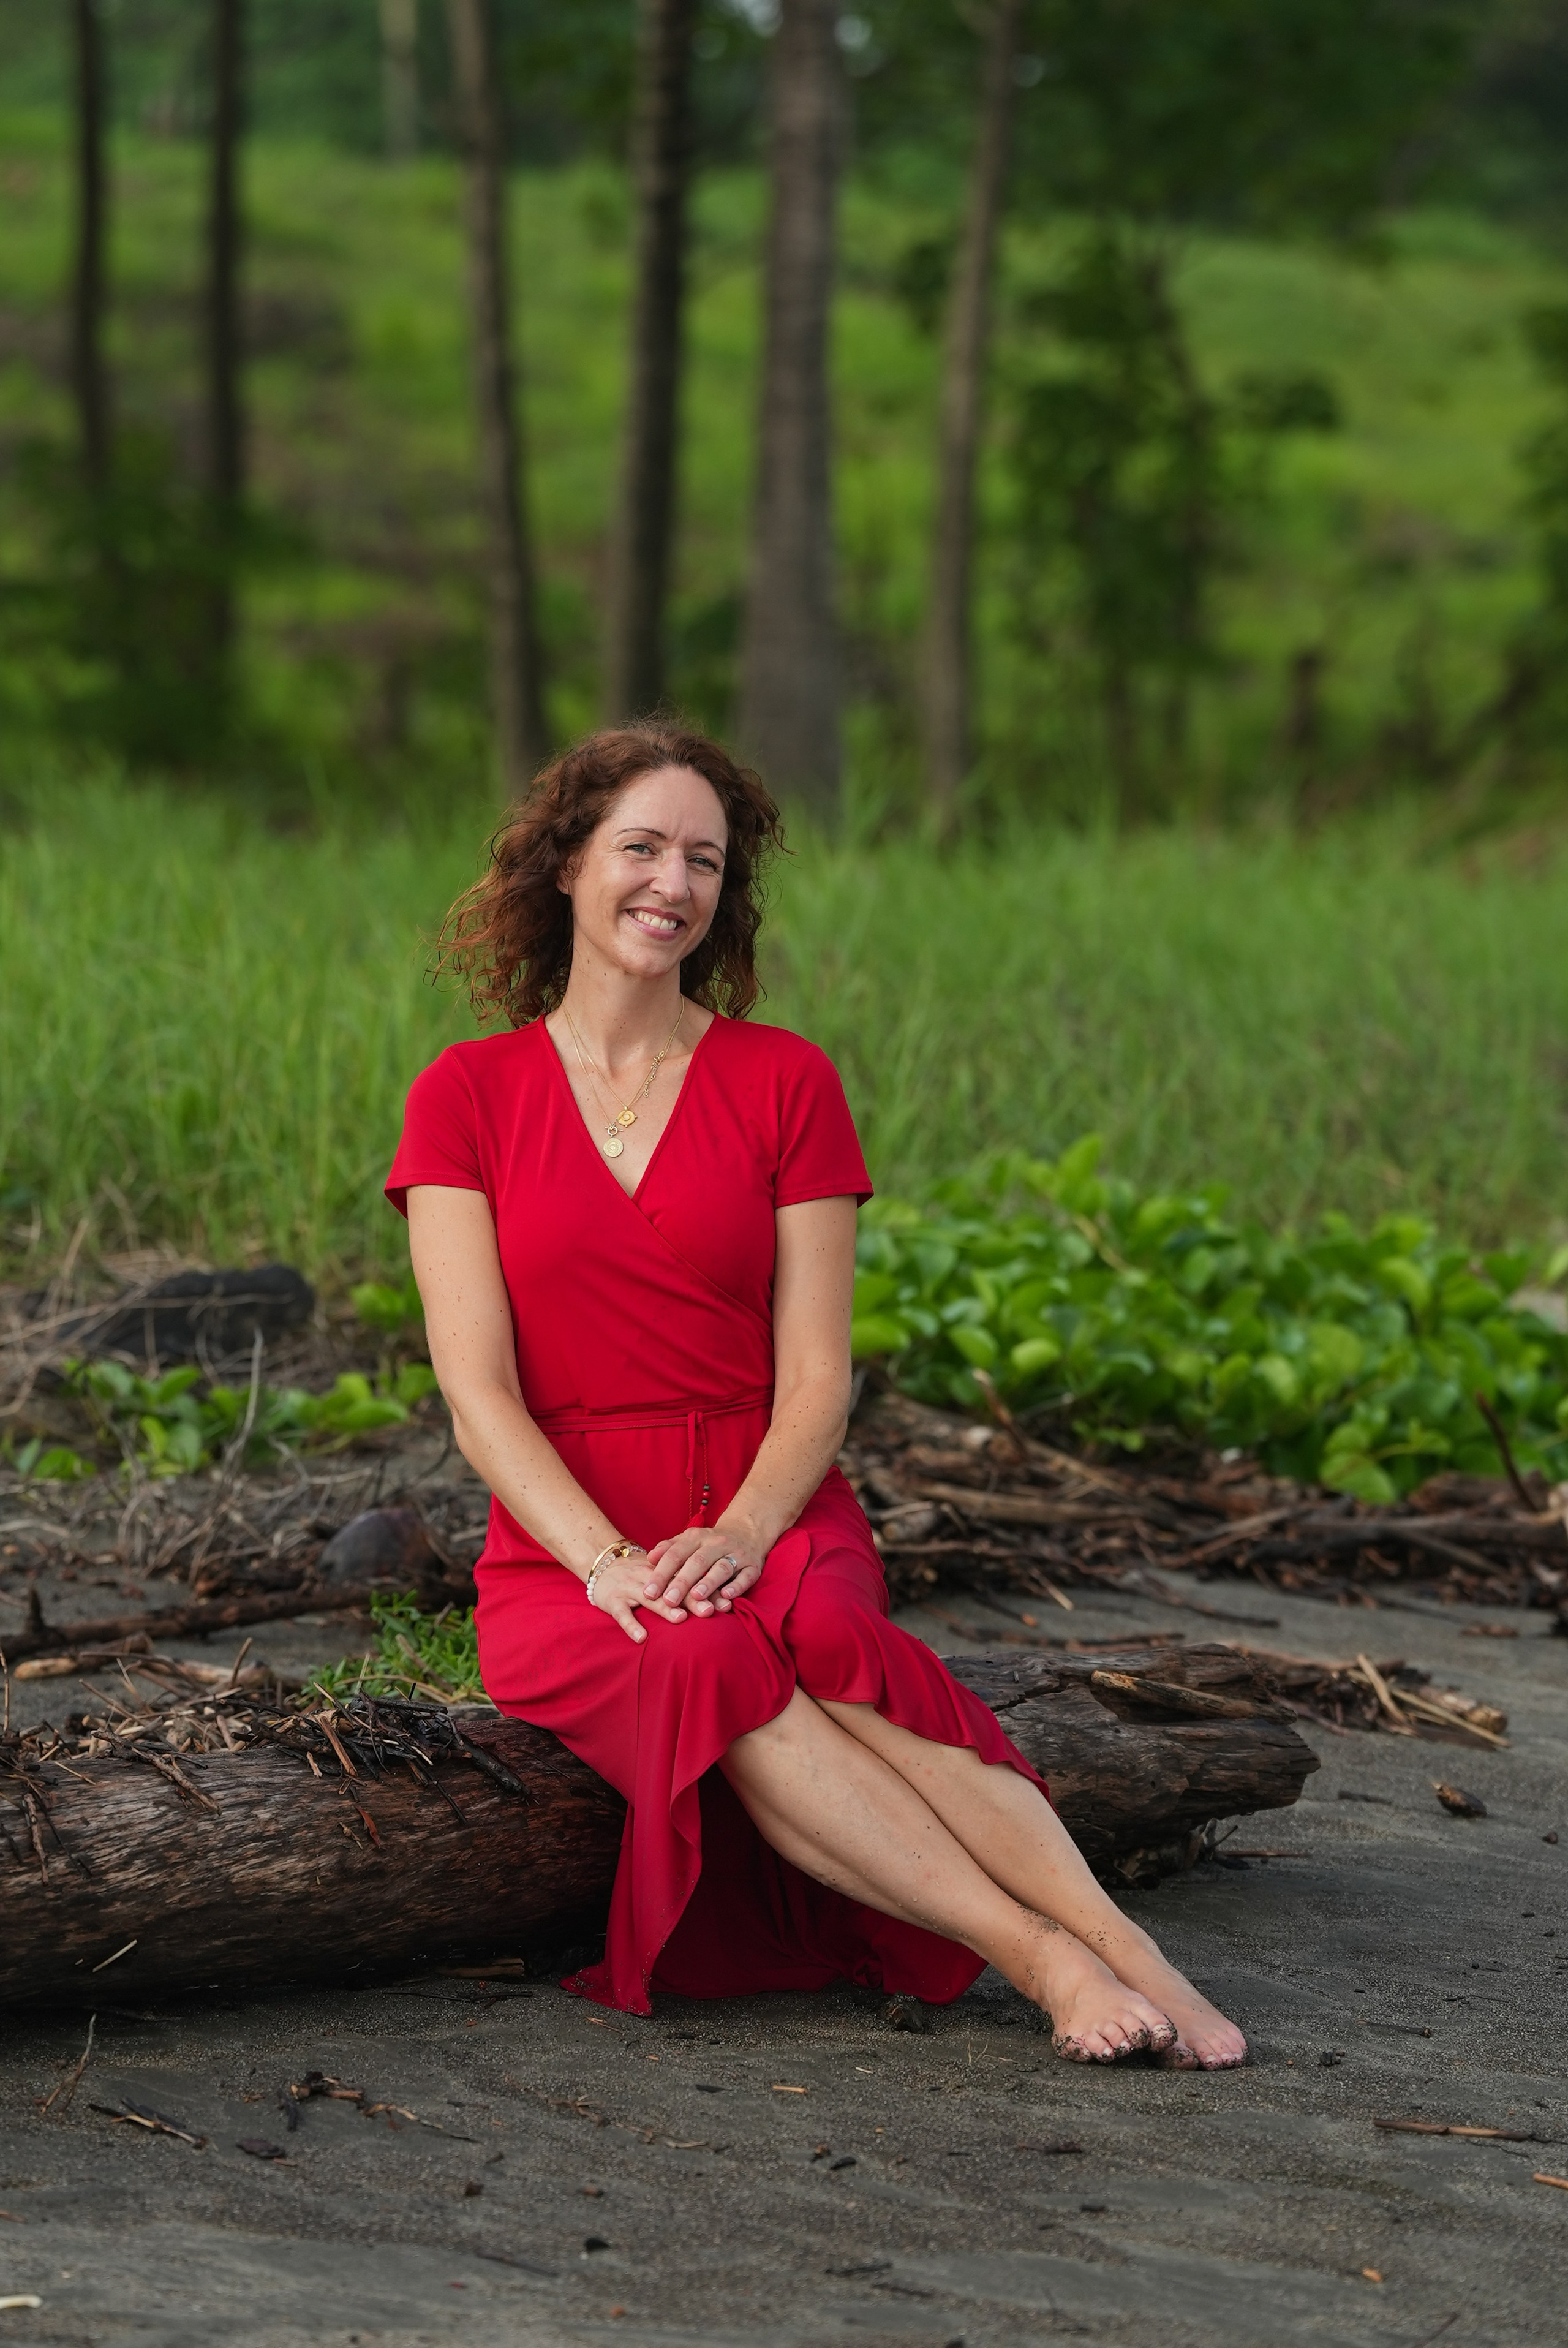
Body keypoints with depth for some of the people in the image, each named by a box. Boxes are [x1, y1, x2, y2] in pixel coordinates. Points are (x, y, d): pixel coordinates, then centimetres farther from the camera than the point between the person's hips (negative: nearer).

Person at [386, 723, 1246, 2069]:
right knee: (707, 1670, -36)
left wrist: (740, 1533, -20)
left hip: (770, 1523, 1)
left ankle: (1109, 1940, -48)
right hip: (564, 1546, 0)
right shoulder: (467, 1098, 5)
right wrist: (609, 1559, -22)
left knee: (809, 1643, -37)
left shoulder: (785, 1083, 6)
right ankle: (1050, 1957, -45)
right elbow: (476, 1387, -5)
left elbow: (817, 1381, 0)